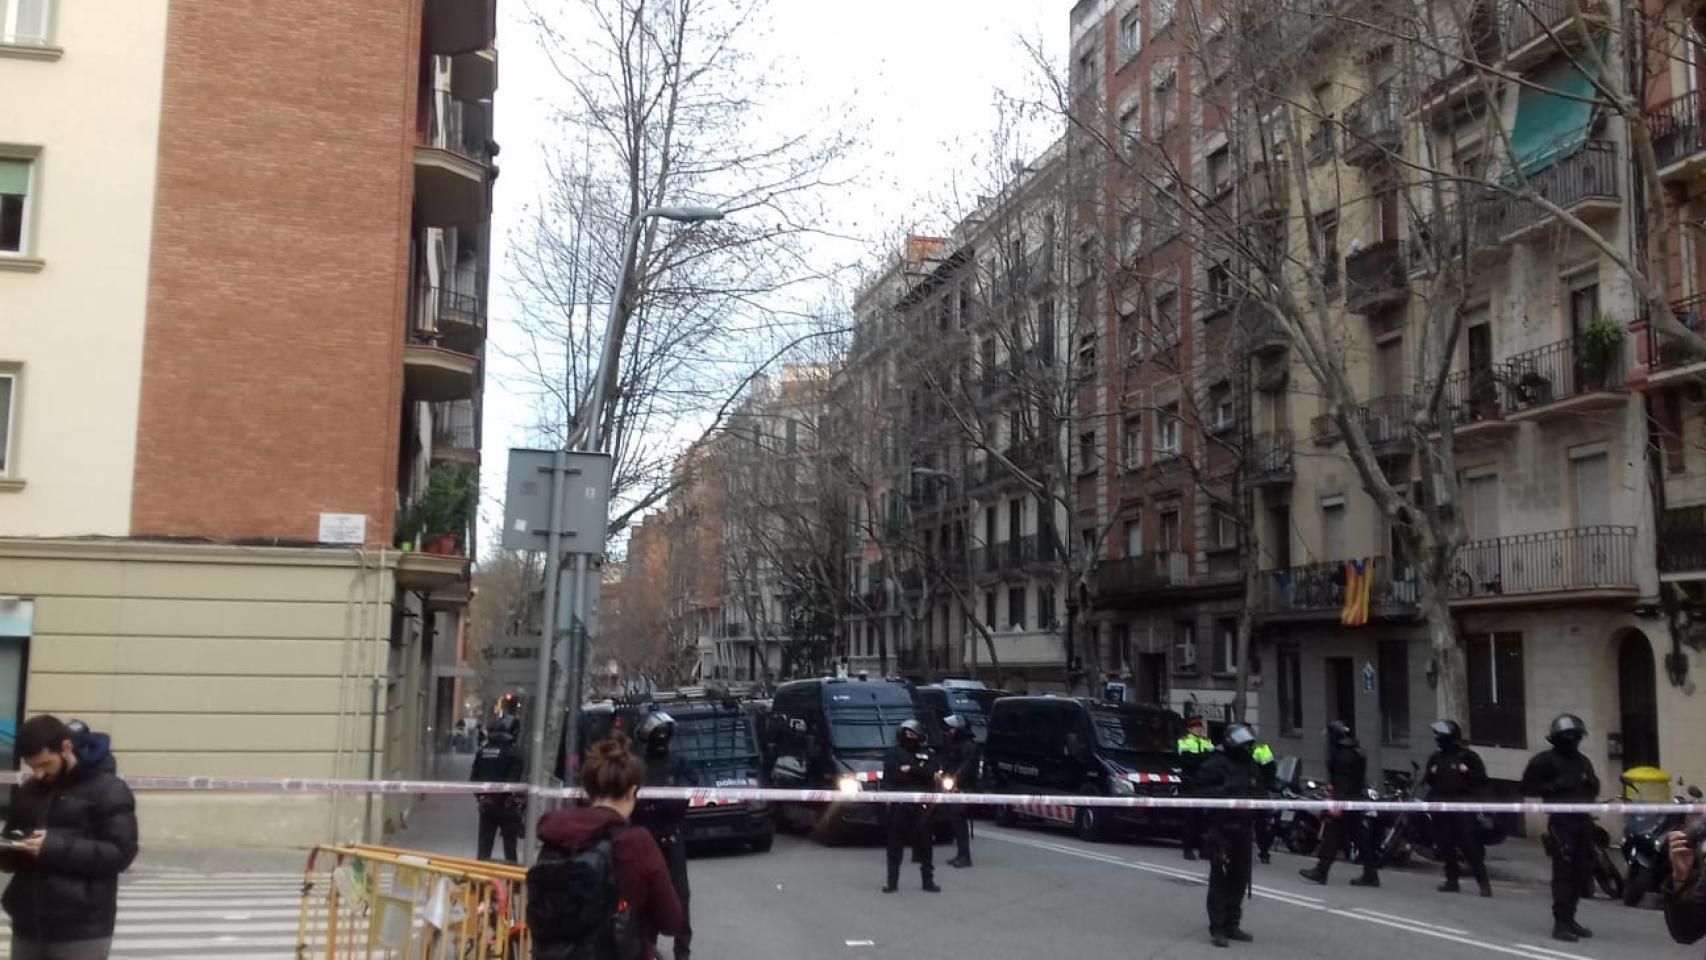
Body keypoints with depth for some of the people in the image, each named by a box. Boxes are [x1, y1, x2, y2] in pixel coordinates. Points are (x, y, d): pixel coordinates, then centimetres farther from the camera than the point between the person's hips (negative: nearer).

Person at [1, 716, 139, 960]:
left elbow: (120, 853, -14)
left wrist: (56, 847, -23)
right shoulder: (28, 791, 13)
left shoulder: (108, 790, -7)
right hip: (28, 925, 7)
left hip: (81, 931, -7)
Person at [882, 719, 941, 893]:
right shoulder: (894, 754, 6)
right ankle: (892, 881, 7)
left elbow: (931, 773, -3)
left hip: (921, 805, 2)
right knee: (895, 844, 2)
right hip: (899, 804, -2)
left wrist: (911, 770, -12)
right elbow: (890, 777, -5)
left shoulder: (926, 754, 13)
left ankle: (928, 881, 11)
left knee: (924, 843, 4)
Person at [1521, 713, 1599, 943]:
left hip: (1583, 819, 7)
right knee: (1563, 871, -12)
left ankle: (1569, 918, 21)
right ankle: (1560, 923, -12)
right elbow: (1528, 787, -6)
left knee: (1582, 871, 9)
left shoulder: (1583, 761, 19)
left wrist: (1590, 783, 5)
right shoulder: (1545, 760, -2)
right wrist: (1554, 786, -17)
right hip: (1561, 820, -7)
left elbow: (1594, 790, 28)